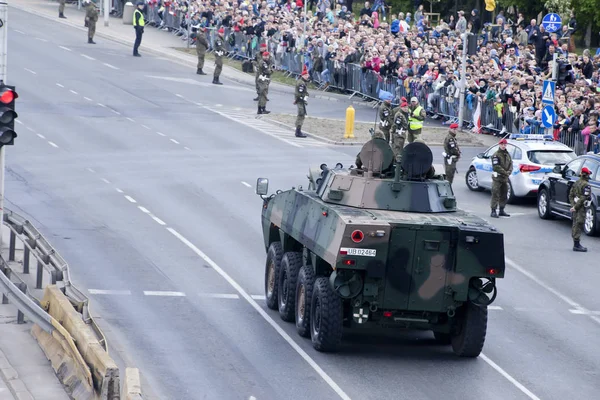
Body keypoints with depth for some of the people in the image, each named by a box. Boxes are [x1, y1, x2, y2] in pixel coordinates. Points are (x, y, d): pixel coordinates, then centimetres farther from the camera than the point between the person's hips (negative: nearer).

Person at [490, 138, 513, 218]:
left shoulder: (507, 155, 15)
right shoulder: (496, 155, -8)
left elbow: (511, 164, 13)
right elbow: (496, 166, -15)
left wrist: (509, 172, -7)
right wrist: (505, 172, -16)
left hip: (505, 178, 7)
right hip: (497, 178, -7)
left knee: (504, 195, 12)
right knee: (495, 195, -9)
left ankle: (501, 211, 21)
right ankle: (493, 211, -11)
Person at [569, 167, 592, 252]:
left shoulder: (576, 183, 12)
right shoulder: (586, 185, -15)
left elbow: (571, 195, 12)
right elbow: (583, 198, -21)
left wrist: (573, 205, 4)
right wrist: (575, 207, -17)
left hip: (576, 206, 9)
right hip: (581, 207, -9)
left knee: (575, 225, 13)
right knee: (578, 225, -7)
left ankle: (576, 244, 19)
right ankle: (576, 245, -7)